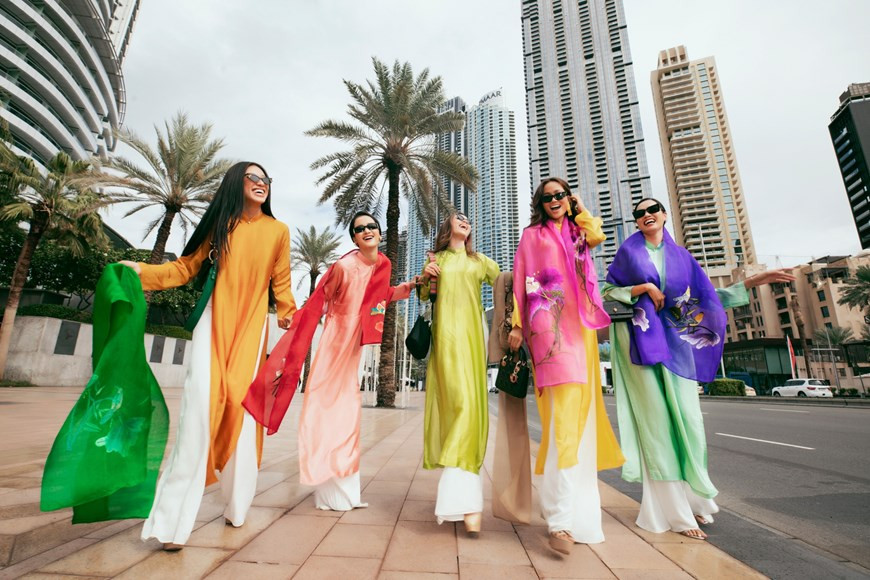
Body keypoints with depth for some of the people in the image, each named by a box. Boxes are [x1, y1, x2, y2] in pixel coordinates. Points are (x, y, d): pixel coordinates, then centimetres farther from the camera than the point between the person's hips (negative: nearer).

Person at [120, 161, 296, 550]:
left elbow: (280, 280, 6)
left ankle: (237, 507, 18)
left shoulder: (278, 231, 6)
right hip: (214, 321, 1)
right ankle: (174, 518, 2)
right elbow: (187, 266, 8)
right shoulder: (221, 223, 9)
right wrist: (143, 271, -4)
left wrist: (287, 312, -7)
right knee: (201, 404, -8)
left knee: (243, 406, 0)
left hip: (252, 326, 0)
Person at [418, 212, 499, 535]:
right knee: (459, 402, -15)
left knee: (470, 404, -6)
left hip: (471, 336, 2)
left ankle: (460, 494, 3)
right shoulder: (436, 259, 19)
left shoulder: (481, 261, 19)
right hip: (445, 335, -1)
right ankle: (468, 500, -14)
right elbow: (423, 296, 21)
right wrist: (424, 278, 1)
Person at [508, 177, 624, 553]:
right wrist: (517, 324, -6)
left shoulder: (579, 233, 23)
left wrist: (579, 208, 15)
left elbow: (597, 236, 0)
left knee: (581, 410, 6)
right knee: (565, 411, -18)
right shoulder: (532, 236, 11)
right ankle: (561, 517, -18)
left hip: (581, 326, 5)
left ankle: (578, 505, 20)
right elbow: (521, 282, 3)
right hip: (551, 326, -5)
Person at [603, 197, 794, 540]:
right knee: (657, 418, -5)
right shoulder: (629, 251, 5)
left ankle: (692, 496, 22)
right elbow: (607, 291, -1)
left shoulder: (679, 254, 13)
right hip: (639, 338, -3)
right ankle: (674, 510, 3)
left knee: (686, 417, 1)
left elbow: (707, 297, 12)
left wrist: (751, 283, 7)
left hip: (673, 339, 4)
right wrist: (642, 287, -12)